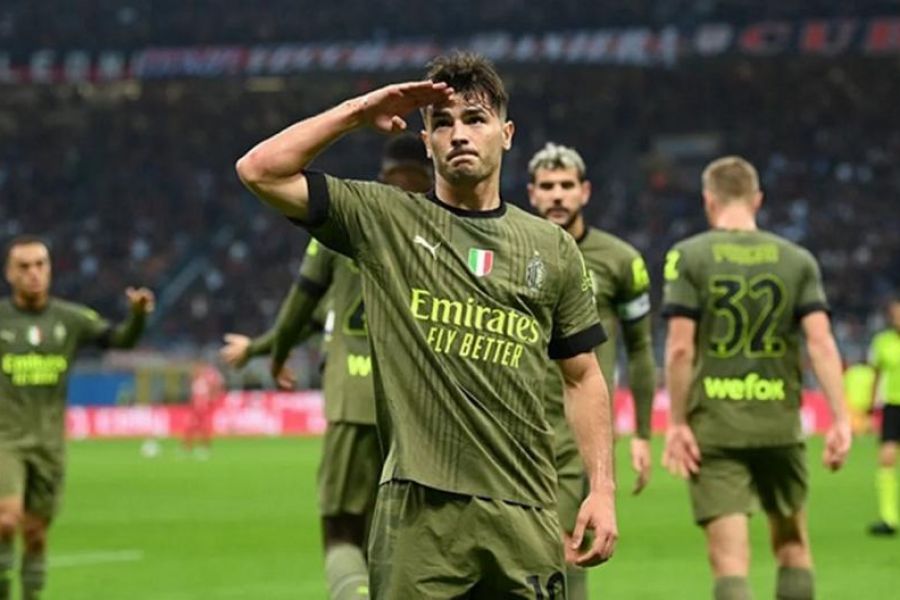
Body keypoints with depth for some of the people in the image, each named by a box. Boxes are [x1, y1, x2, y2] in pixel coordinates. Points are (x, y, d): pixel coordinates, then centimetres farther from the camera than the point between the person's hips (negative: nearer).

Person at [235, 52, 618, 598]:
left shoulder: (552, 247, 12)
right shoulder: (384, 220, 6)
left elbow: (583, 376, 14)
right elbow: (260, 171, -1)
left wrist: (603, 490, 5)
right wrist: (359, 112, -2)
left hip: (524, 512, 2)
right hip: (418, 511, -2)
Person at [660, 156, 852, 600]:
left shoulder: (688, 257, -2)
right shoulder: (797, 260, 5)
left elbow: (680, 347, -9)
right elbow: (821, 342, -4)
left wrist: (677, 424, -4)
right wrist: (840, 419, -4)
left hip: (713, 426, -2)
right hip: (779, 423, 2)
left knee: (729, 558, -4)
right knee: (792, 545, 18)